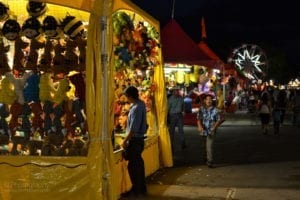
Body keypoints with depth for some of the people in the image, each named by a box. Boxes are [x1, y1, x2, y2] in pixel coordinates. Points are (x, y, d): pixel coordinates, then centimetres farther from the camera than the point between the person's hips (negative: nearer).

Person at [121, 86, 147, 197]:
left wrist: (125, 141, -17)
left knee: (133, 165, -1)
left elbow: (133, 129, -23)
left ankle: (136, 191, 7)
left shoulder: (136, 108, -21)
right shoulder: (141, 104, 6)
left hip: (135, 140, -9)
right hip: (139, 138, 9)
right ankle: (142, 189, 23)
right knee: (139, 164, 15)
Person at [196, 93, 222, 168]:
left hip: (211, 131, -3)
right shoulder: (201, 109, -3)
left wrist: (214, 127, -16)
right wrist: (199, 125, -31)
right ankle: (208, 157, 43)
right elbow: (198, 119, -12)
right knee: (205, 146, 19)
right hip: (203, 131, 3)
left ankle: (210, 162, -10)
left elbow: (219, 120, 0)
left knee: (209, 146, -14)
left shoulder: (215, 110, -6)